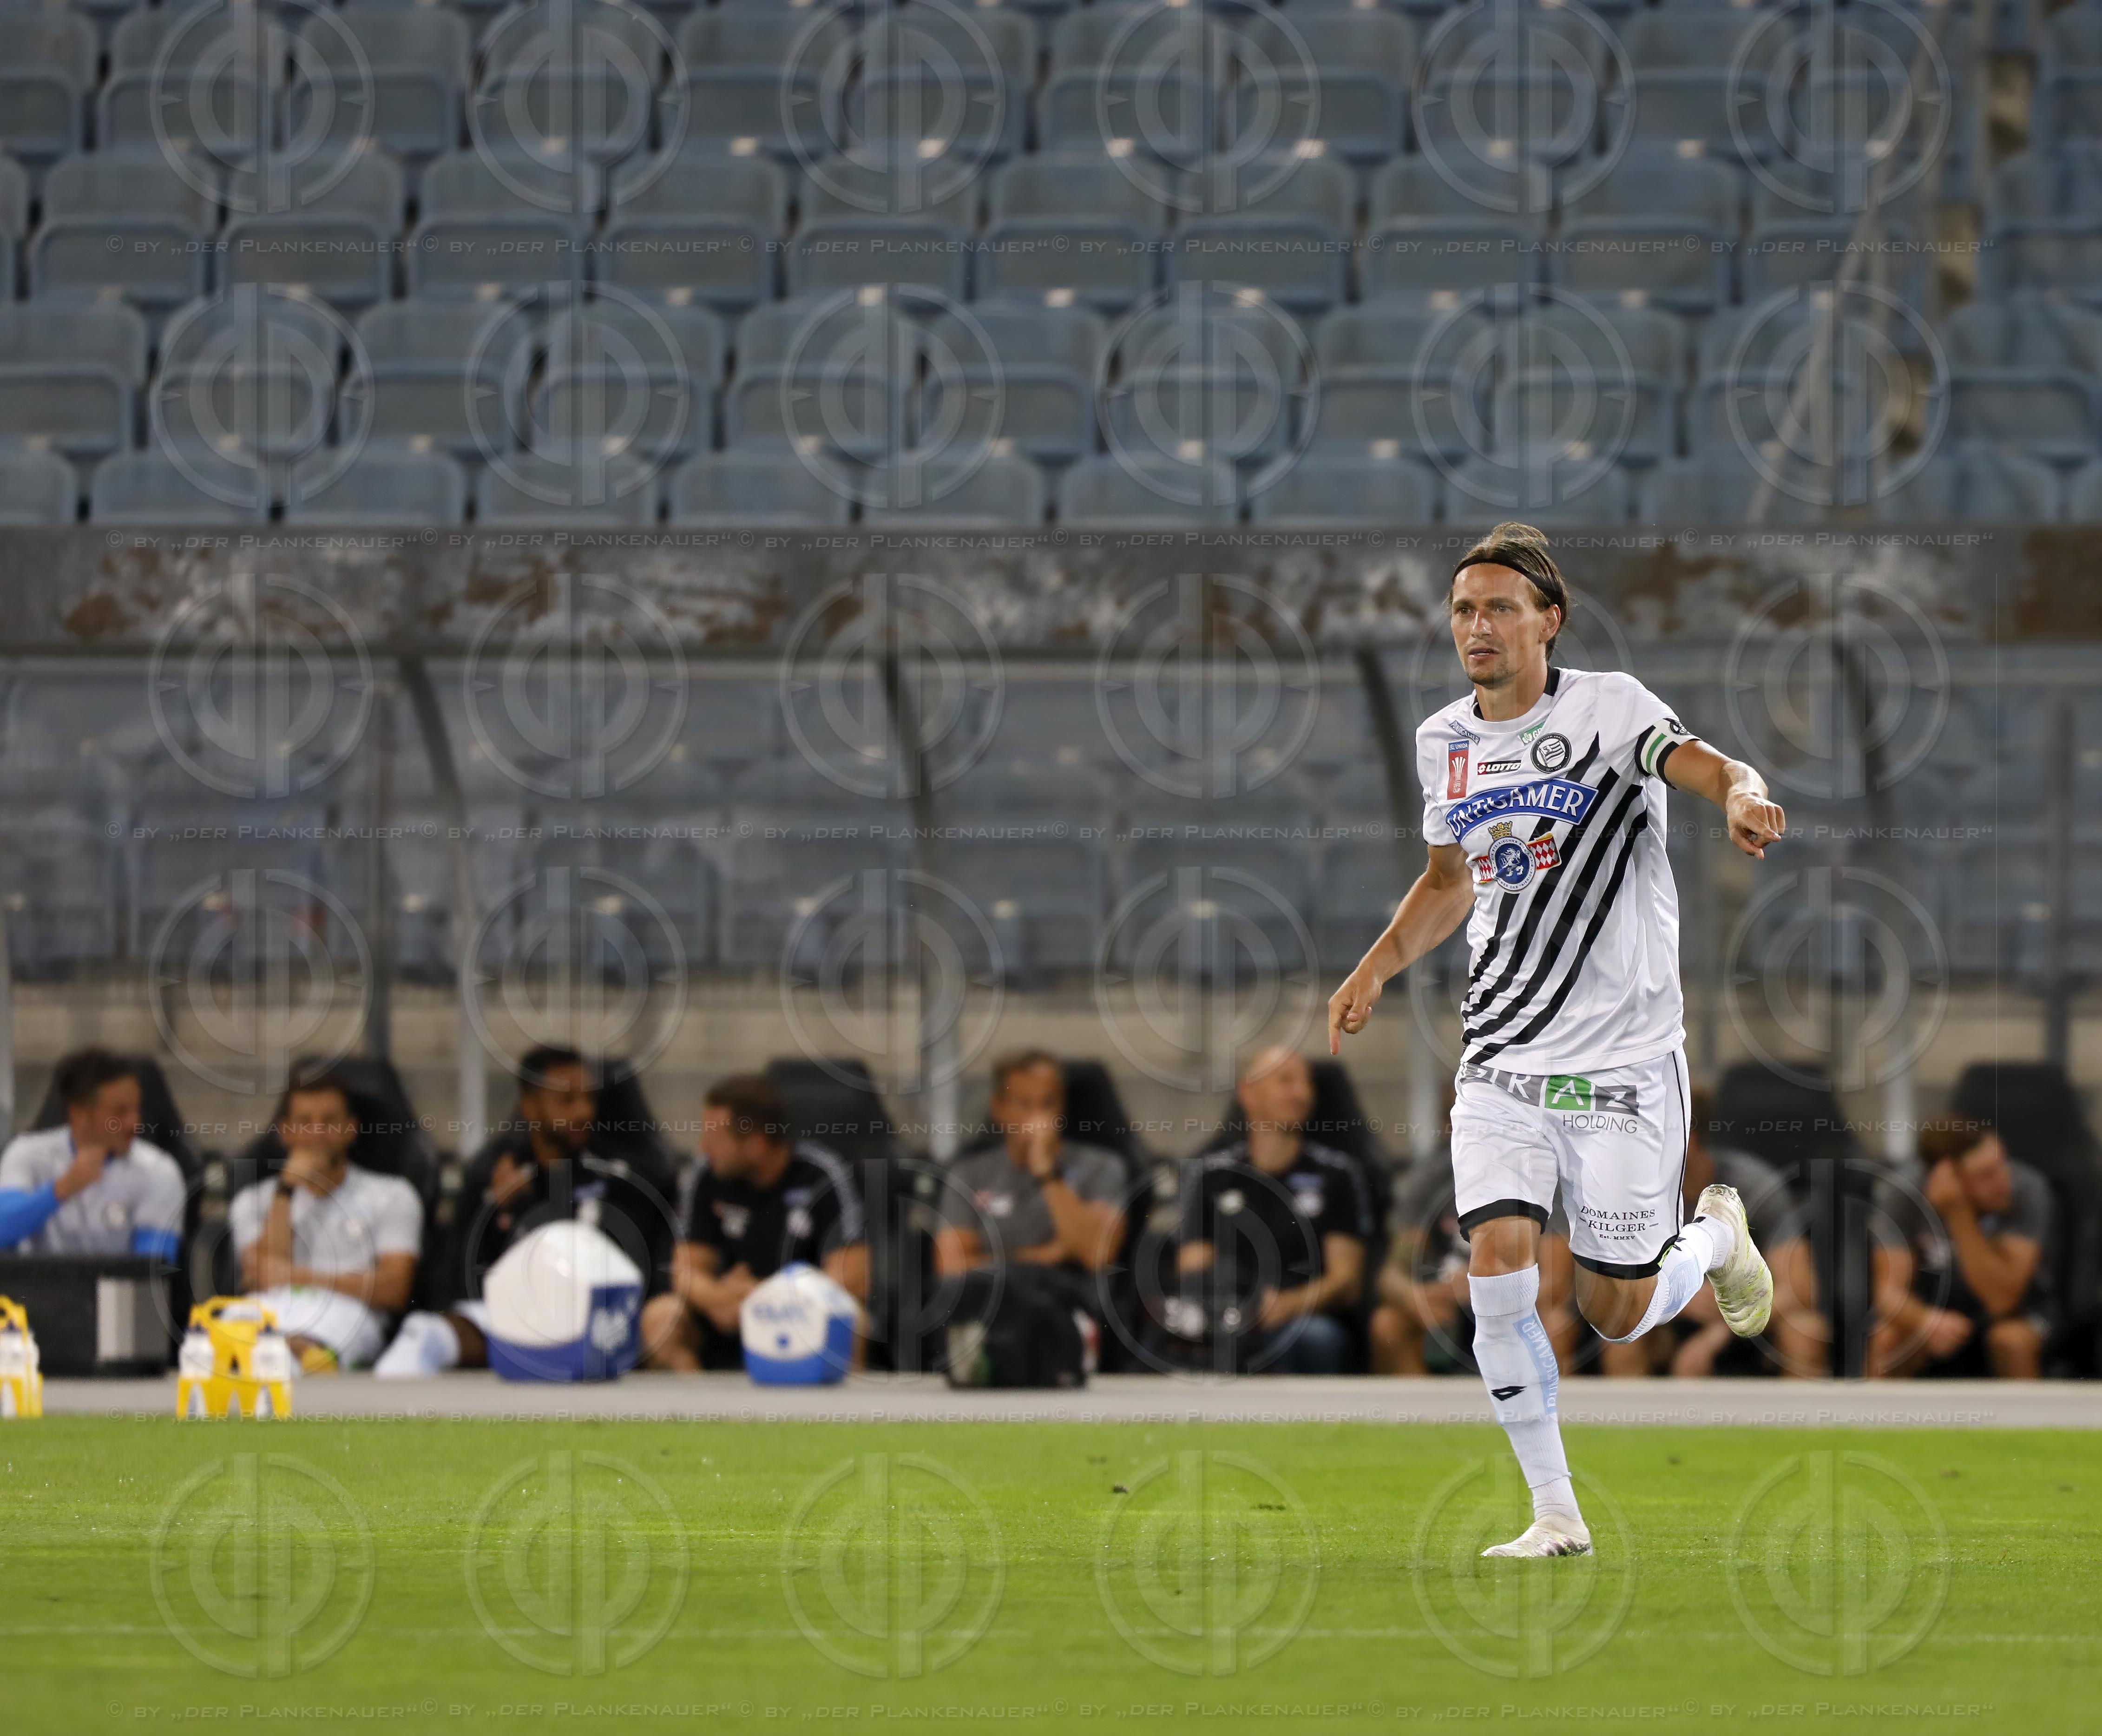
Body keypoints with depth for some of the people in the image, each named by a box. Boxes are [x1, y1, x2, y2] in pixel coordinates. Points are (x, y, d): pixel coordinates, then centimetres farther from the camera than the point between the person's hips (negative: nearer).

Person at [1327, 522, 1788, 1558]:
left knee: (1616, 1314, 1)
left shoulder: (1606, 707, -8)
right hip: (1502, 1063, 4)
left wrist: (1744, 797, -49)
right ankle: (1556, 1513, -3)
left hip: (1623, 1062, -4)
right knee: (1498, 1270, -15)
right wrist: (1376, 969, 14)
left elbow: (1702, 765, -27)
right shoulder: (1444, 744, 9)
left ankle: (1716, 1238, 36)